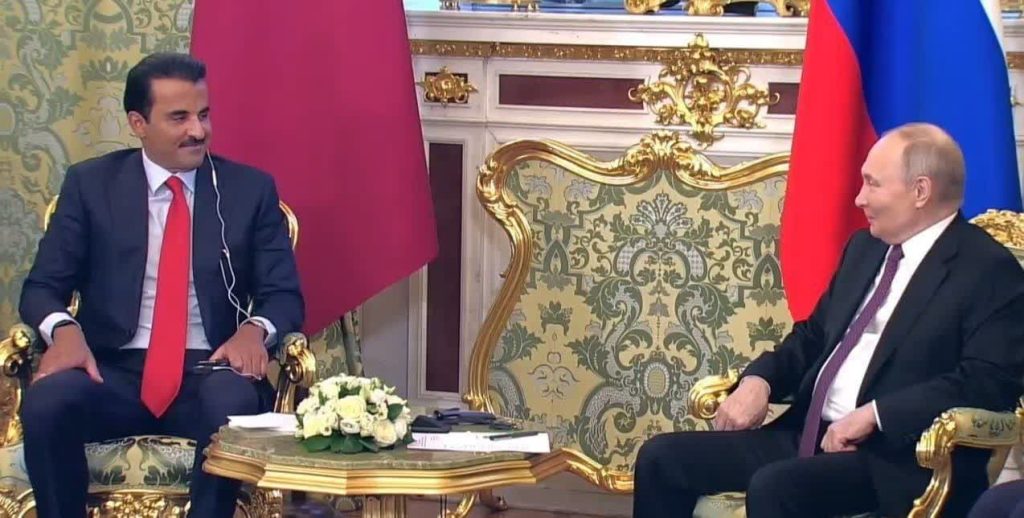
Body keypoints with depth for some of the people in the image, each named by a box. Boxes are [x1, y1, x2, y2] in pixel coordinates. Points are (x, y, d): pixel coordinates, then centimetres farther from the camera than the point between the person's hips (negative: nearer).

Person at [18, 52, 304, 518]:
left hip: (208, 375, 0)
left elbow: (284, 295, 8)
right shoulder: (90, 183, 9)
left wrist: (255, 329, -16)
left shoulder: (250, 189, 10)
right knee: (45, 401, -32)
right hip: (113, 374, 0)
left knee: (234, 401, -36)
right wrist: (63, 329, -17)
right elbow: (42, 287, 7)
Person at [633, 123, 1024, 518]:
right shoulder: (865, 247, 18)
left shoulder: (989, 271, -8)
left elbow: (990, 382, -20)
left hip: (895, 458, -8)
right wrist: (759, 379, 3)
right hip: (809, 435, 8)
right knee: (663, 458, -4)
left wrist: (873, 415, -24)